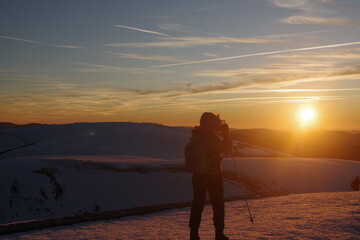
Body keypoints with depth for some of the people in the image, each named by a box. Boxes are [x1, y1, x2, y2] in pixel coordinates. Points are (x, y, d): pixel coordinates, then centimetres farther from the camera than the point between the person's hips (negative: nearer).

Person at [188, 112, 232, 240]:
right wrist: (226, 133, 0)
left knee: (198, 204, 11)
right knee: (218, 205, 8)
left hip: (198, 175, 6)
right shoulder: (212, 137, -20)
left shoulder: (196, 135, 0)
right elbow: (226, 149, -8)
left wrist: (221, 132, 18)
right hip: (214, 175, -5)